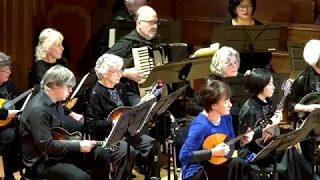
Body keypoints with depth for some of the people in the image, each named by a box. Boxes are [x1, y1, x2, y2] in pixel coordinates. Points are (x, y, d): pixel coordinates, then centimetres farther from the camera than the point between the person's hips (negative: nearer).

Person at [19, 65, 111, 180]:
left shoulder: (55, 101, 6)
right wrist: (78, 146, -22)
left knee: (102, 154, 3)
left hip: (61, 151, 10)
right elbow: (46, 145, -27)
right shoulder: (38, 110, -25)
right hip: (43, 161, -10)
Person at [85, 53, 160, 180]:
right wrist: (113, 123, -25)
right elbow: (91, 124, -18)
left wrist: (141, 105, 4)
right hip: (106, 137, -8)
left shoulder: (120, 87, 11)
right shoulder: (96, 94, -14)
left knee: (152, 144, -7)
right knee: (128, 151, -31)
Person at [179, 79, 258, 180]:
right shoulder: (201, 125, -25)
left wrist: (241, 141, -5)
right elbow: (184, 155, -25)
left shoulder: (226, 117, 0)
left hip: (216, 165, 8)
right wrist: (213, 152, -26)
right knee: (237, 164, -26)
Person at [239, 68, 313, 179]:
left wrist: (277, 119, -1)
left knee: (291, 152, -16)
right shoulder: (249, 109, -17)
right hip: (252, 152, -7)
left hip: (268, 146, 7)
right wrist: (269, 125, -19)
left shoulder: (268, 103, 7)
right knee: (287, 155, -23)